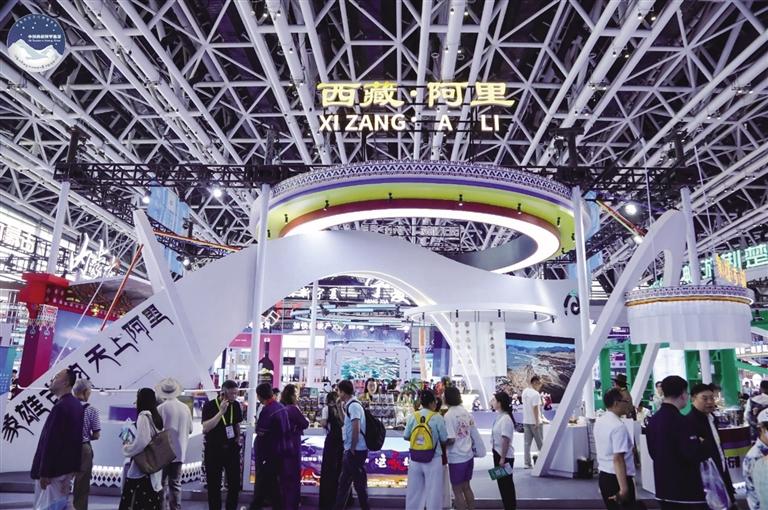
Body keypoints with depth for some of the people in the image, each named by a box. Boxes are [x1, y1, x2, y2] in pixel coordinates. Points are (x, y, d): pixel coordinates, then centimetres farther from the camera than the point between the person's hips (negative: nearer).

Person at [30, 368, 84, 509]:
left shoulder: (60, 406, -21)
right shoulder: (77, 405, 9)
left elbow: (50, 441, -21)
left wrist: (44, 472, -18)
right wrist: (74, 466, 18)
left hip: (54, 467, -9)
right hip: (67, 465, 9)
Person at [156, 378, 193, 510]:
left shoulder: (161, 408, -12)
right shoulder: (185, 408, -1)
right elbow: (189, 429, 8)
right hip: (179, 452, 3)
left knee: (162, 483, 8)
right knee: (176, 484, 12)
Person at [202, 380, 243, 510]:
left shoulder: (236, 405, 1)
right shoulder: (210, 405, -12)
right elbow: (205, 428, -22)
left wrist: (237, 440, 8)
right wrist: (221, 412, -26)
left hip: (231, 448, 4)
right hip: (213, 449, -3)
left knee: (235, 483, 8)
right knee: (214, 485, 5)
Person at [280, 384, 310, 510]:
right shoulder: (293, 409, -16)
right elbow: (305, 424, -8)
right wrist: (306, 420, 10)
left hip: (282, 446, 8)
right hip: (292, 446, -8)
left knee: (283, 476, 15)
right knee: (294, 477, 2)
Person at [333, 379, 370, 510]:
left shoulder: (353, 405, -17)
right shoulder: (350, 405, 13)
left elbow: (356, 429, -22)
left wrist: (352, 449, -16)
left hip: (356, 451, -10)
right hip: (351, 451, 10)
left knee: (359, 483, 0)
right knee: (343, 481, 16)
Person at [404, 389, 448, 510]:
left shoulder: (412, 417, -3)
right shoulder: (437, 417, -11)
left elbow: (406, 437, 5)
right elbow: (444, 439, -4)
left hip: (415, 459, 3)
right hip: (433, 459, -3)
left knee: (414, 491, 14)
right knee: (433, 492, 8)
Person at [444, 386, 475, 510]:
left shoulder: (448, 416, -19)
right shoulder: (466, 412, 2)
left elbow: (451, 439, -21)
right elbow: (473, 433, 9)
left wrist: (442, 445, -4)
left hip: (456, 458, -7)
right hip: (468, 455, 7)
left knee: (457, 490, 7)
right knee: (466, 487, 19)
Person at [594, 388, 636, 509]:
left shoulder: (599, 422, 7)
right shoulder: (619, 426, -20)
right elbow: (618, 458, -26)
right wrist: (624, 488, -27)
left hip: (603, 476, 9)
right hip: (618, 478, -8)